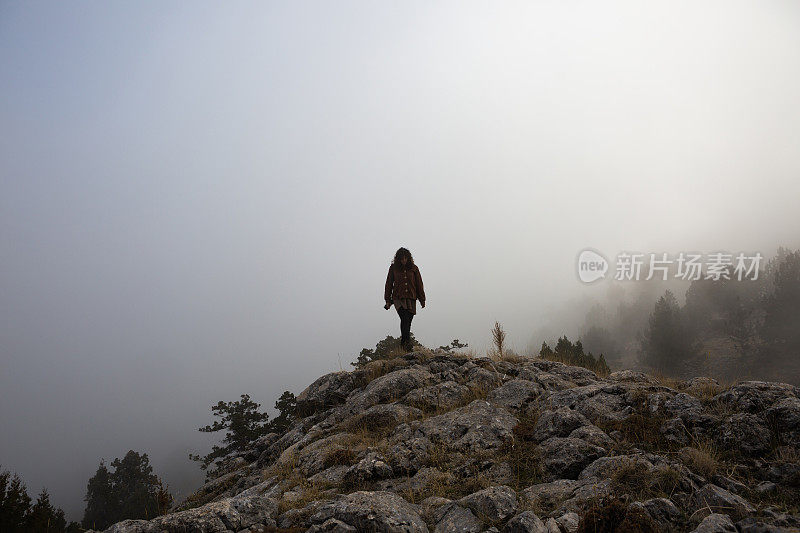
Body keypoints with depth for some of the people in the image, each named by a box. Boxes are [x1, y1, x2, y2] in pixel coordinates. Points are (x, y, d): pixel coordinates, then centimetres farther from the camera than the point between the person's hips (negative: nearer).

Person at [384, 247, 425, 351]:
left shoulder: (414, 268, 6)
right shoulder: (393, 268, 5)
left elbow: (419, 284, 10)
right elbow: (389, 284, 11)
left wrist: (422, 299, 8)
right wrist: (388, 300, 9)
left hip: (411, 299, 2)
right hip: (398, 298, -2)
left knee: (408, 322, 1)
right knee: (405, 318, -22)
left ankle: (403, 342, 17)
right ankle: (407, 342, -27)